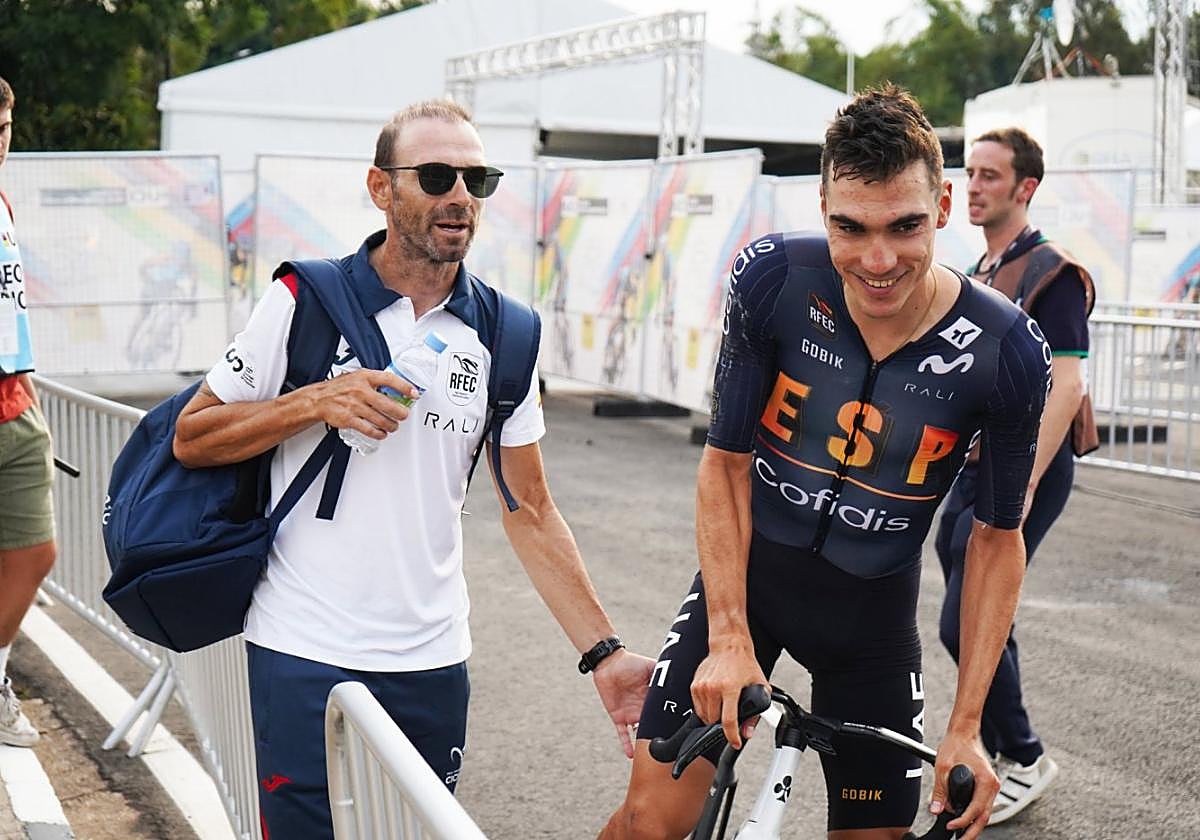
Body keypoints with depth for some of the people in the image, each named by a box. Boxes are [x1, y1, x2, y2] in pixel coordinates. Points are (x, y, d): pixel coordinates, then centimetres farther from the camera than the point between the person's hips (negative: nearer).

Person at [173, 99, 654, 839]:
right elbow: (191, 439, -1)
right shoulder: (306, 301, -4)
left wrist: (605, 654, 0)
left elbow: (530, 511, 6)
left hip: (433, 662, 3)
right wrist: (315, 402, -16)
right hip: (306, 657, -3)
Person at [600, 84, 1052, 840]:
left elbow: (997, 538, -7)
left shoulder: (1006, 354, -20)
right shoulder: (772, 280, -20)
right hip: (747, 570, 0)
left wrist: (966, 728, -8)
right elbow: (726, 463, -10)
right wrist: (729, 638, -17)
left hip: (873, 608, 1)